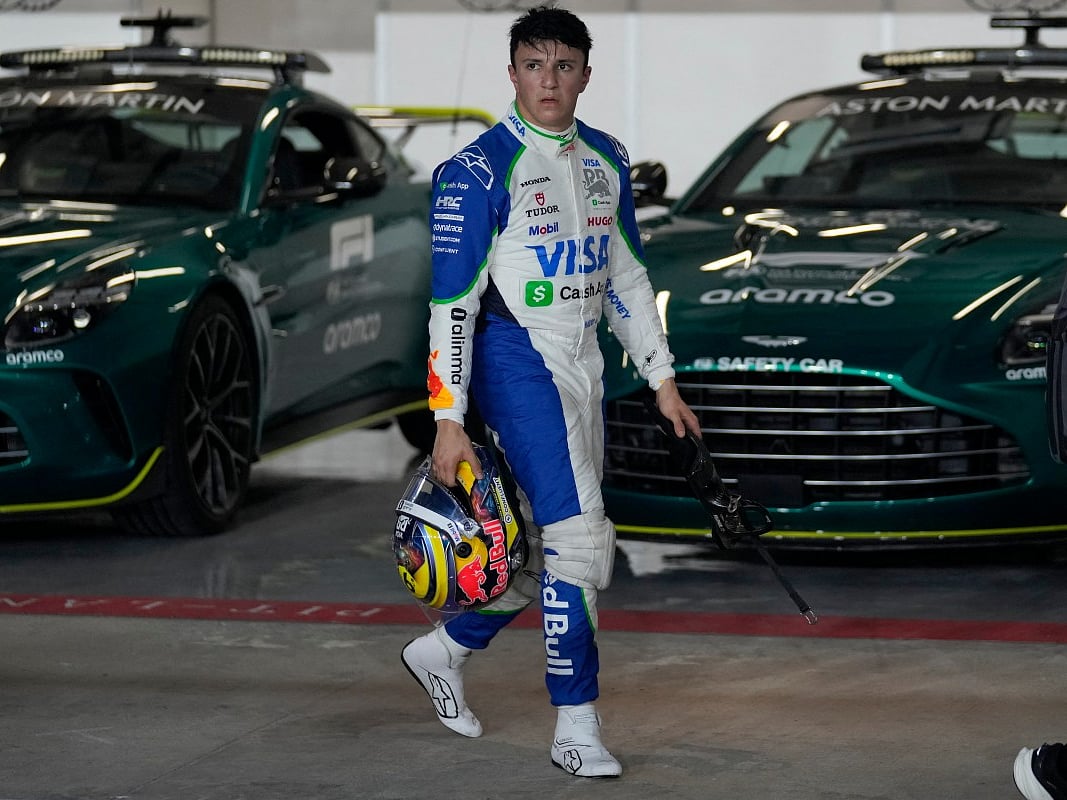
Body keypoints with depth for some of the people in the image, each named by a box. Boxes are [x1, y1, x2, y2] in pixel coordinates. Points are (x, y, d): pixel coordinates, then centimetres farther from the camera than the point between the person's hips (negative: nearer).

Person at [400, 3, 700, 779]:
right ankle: (576, 728, -7)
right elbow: (452, 301, -12)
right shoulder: (480, 169, -11)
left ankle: (443, 650, 34)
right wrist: (449, 421, -16)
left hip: (582, 362, 7)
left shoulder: (606, 159, 10)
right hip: (516, 360, -7)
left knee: (546, 542, 12)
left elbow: (627, 276, 18)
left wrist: (663, 380, 15)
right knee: (578, 537, -14)